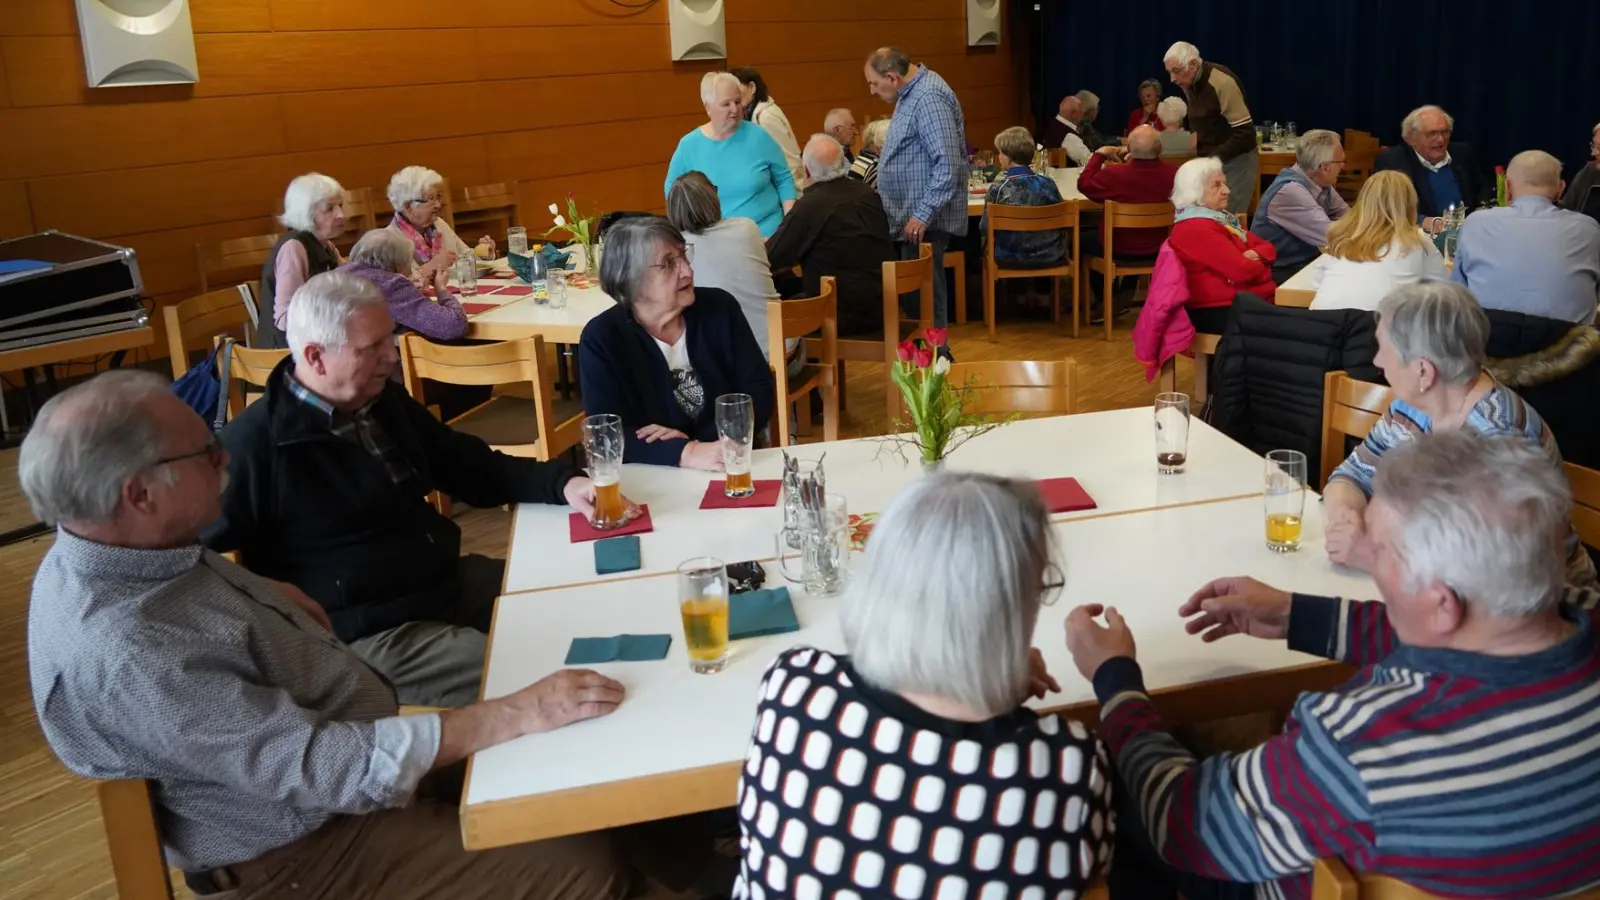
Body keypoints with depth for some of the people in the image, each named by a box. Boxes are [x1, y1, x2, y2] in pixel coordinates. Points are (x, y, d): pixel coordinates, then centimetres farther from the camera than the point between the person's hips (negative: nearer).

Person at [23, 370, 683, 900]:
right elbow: (316, 767, -33)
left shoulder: (119, 550, -3)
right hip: (307, 844, -9)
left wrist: (270, 593, 3)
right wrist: (515, 715, -32)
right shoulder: (121, 656, -32)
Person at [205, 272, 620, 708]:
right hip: (368, 635, -8)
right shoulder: (254, 445, -16)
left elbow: (472, 466, 15)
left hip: (454, 584, 9)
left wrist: (562, 483, -2)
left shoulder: (387, 403, 8)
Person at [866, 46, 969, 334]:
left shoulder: (928, 98, -20)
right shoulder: (911, 92, 13)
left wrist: (923, 214, -27)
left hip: (925, 220, -10)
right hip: (913, 216, 10)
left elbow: (948, 165, -26)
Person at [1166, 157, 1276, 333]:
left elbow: (1268, 248, 18)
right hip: (1223, 312, -10)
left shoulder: (1219, 218, 18)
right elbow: (1243, 271, -22)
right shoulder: (1196, 229, -15)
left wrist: (1256, 255, -6)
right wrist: (1260, 266, 0)